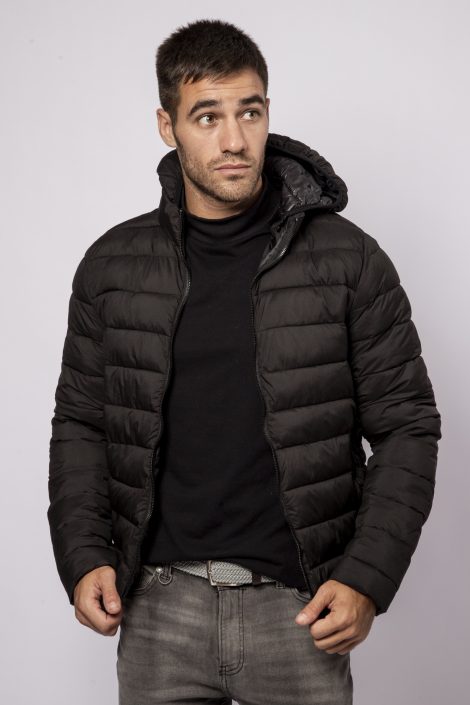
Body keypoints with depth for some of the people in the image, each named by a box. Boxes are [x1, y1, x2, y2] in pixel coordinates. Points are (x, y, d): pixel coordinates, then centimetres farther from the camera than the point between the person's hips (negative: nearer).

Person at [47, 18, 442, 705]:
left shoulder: (347, 258, -4)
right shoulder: (113, 266, 2)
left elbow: (406, 424, -1)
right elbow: (81, 422, 9)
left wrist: (368, 577, -9)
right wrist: (82, 558, -3)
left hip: (300, 606, -1)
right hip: (159, 603, 2)